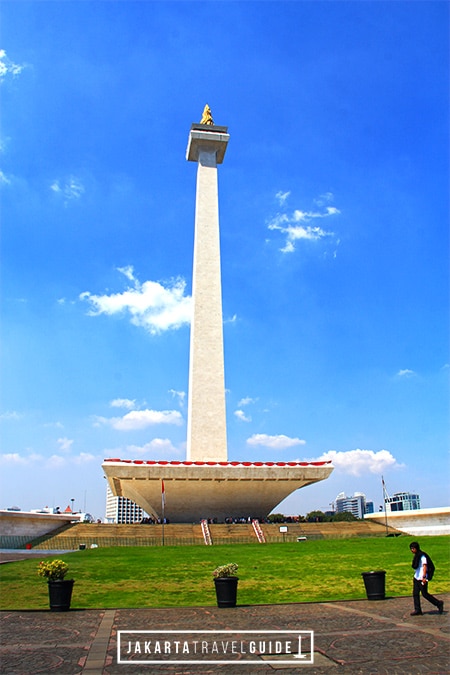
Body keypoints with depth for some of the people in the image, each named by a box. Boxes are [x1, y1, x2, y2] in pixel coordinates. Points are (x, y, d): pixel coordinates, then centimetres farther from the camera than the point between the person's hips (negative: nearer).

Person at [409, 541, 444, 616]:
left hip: (422, 578, -9)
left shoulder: (422, 555, -13)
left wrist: (424, 577, -25)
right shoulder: (416, 556, 13)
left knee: (424, 594, -1)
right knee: (415, 594, 4)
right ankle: (417, 610, 9)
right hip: (416, 577, 9)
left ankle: (439, 603, 17)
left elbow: (424, 566, -19)